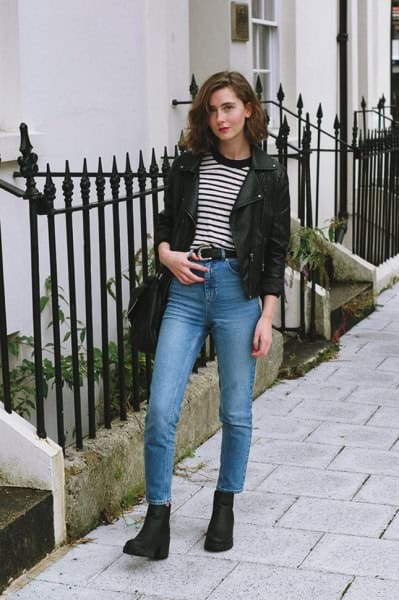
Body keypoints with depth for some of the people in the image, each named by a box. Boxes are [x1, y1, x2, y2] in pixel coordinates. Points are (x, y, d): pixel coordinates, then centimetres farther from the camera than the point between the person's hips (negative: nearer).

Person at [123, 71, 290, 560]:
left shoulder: (268, 175, 3)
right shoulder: (187, 166, 9)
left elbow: (276, 251, 2)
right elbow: (165, 225, 18)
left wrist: (266, 317, -3)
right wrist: (167, 253, -5)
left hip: (239, 294, -1)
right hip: (186, 292, 2)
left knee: (236, 412, 7)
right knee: (161, 409, -7)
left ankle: (225, 506, 27)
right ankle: (157, 518, 3)